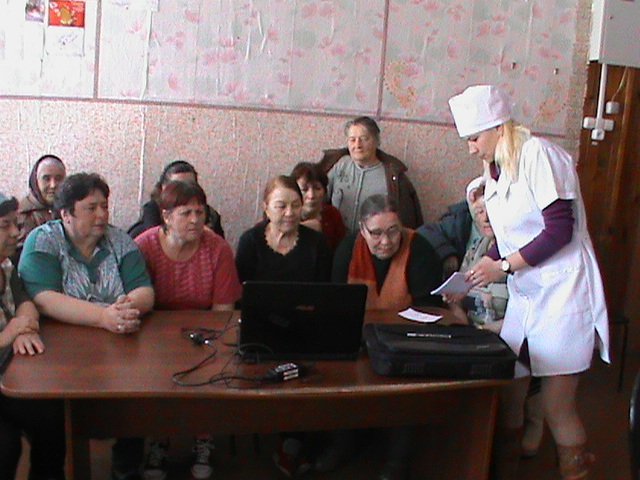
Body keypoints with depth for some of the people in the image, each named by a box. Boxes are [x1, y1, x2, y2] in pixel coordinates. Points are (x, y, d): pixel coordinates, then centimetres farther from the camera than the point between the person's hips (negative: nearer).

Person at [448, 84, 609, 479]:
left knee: (557, 408, -2)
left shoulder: (539, 155, -13)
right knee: (507, 397, 7)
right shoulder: (496, 169, 12)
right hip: (524, 294, 8)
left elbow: (560, 231, -18)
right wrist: (487, 264, 1)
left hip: (562, 292, -7)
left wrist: (503, 267, -15)